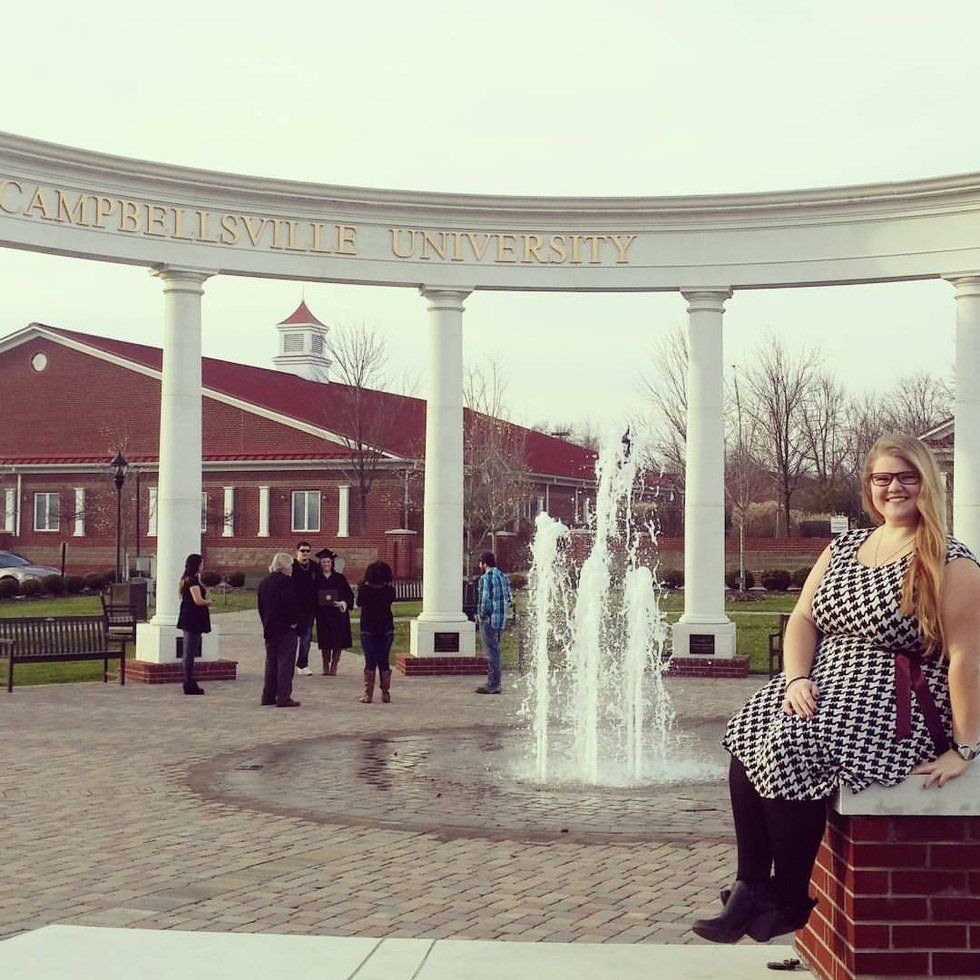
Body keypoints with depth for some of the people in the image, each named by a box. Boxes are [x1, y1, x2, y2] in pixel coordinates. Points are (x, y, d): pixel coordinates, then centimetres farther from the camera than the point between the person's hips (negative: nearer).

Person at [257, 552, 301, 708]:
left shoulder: (264, 582, 11)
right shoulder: (285, 581, -14)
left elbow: (260, 606, 14)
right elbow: (291, 603, -21)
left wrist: (266, 623, 17)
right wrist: (294, 621, -10)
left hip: (269, 629, 8)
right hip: (285, 628, -8)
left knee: (271, 662, 14)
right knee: (285, 661, -4)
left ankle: (268, 696, 18)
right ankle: (283, 697, -6)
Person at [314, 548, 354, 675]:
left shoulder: (339, 578, 2)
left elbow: (349, 595, 1)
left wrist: (344, 603, -18)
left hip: (338, 614, -1)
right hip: (323, 616, 1)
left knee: (337, 642, -2)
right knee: (325, 643, 3)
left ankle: (334, 666, 5)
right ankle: (326, 666, 14)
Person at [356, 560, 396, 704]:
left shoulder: (364, 589, -11)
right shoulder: (389, 590, -8)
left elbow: (359, 602, 5)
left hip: (368, 630, -1)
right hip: (386, 629, 1)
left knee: (370, 663, 2)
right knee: (384, 662, 9)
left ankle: (368, 695, 0)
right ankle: (386, 694, 9)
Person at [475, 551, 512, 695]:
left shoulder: (486, 577, -15)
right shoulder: (502, 576, 13)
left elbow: (485, 600, -21)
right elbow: (508, 598, 16)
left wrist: (481, 615, -9)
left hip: (489, 619, -9)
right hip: (501, 619, 9)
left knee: (491, 652, -6)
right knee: (495, 650, 16)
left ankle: (493, 685, -4)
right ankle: (495, 683, 21)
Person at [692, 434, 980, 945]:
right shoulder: (843, 548, 15)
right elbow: (802, 618, 11)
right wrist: (797, 678, -9)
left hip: (899, 704, -6)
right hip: (827, 686, 7)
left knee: (795, 745, -29)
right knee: (750, 733, -21)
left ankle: (791, 900, -14)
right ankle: (750, 887, -17)